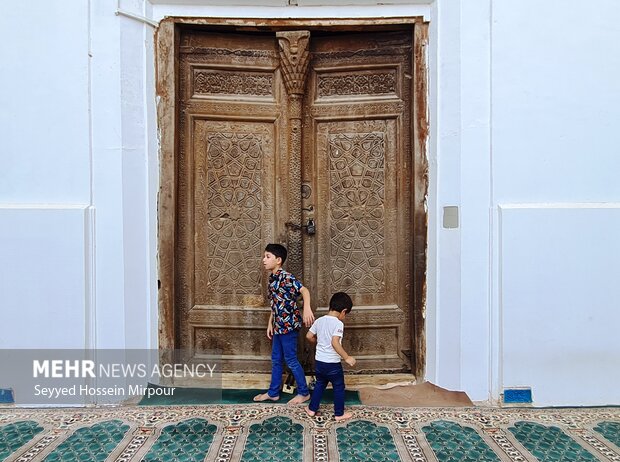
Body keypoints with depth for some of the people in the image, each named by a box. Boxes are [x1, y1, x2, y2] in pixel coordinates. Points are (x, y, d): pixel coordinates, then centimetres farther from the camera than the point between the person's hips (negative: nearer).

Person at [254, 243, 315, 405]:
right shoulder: (272, 279, 10)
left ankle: (304, 393, 16)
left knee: (291, 360, 1)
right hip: (279, 326, 9)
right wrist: (270, 324, 19)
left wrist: (307, 309, -45)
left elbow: (304, 290, -30)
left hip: (288, 325, -9)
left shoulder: (286, 277, -18)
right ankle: (273, 393, 29)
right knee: (276, 360, 16)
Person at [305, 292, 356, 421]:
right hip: (332, 363, -6)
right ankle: (339, 414, 21)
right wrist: (346, 357, -24)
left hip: (319, 361, 6)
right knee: (339, 388, 11)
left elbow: (309, 336, 8)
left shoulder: (319, 320, 2)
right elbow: (335, 343, -29)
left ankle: (312, 409, 30)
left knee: (319, 384, 24)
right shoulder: (338, 323, -19)